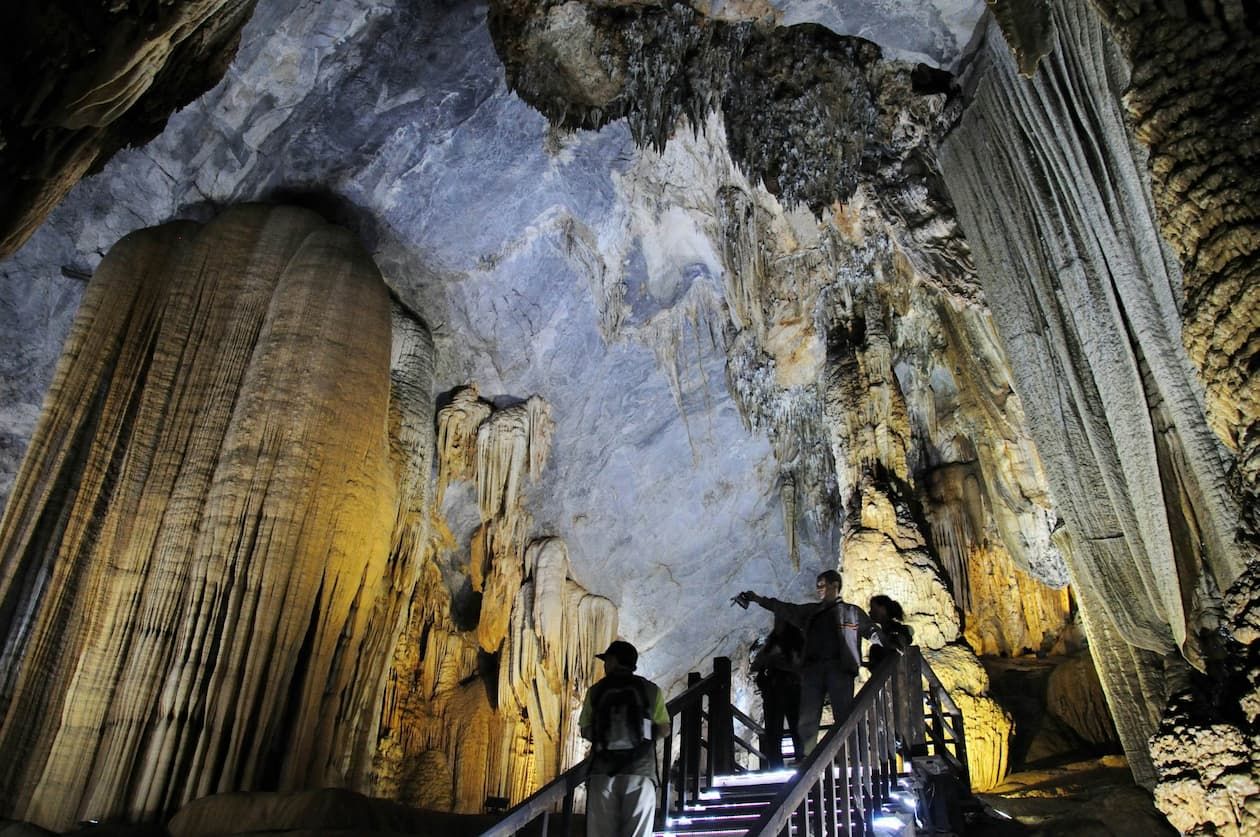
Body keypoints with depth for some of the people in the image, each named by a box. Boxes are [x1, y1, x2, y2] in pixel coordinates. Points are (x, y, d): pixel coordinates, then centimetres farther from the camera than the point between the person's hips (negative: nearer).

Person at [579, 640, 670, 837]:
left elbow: (585, 731, 6)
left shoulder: (596, 691, 6)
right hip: (640, 772, 0)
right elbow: (664, 730, 5)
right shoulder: (651, 690, 5)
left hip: (603, 771, 1)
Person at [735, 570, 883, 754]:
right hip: (813, 668, 3)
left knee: (844, 718, -7)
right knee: (807, 720, -4)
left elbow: (872, 631, 13)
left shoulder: (852, 612, 13)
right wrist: (759, 599, 12)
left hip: (839, 668, -3)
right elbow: (785, 609, 19)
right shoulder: (810, 611, 22)